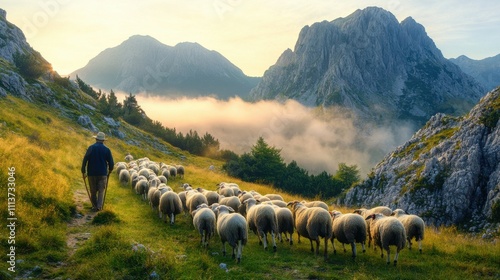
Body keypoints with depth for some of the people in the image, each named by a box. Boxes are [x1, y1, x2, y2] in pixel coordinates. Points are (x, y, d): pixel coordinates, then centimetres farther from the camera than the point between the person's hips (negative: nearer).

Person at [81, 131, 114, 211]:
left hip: (91, 173, 1)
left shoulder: (91, 148, -4)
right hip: (103, 174, 0)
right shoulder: (107, 149, -2)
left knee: (93, 191, 12)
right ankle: (99, 206, -6)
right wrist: (109, 171, 18)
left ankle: (94, 206, 18)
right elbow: (111, 163, 0)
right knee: (101, 191, 4)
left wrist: (83, 171, -1)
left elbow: (85, 160, -10)